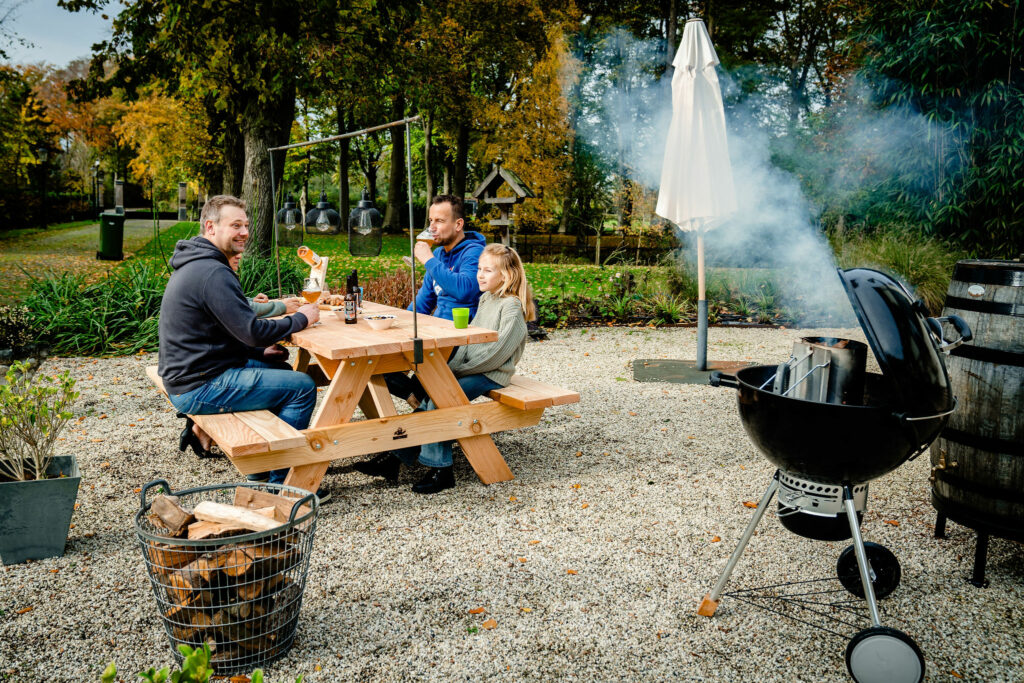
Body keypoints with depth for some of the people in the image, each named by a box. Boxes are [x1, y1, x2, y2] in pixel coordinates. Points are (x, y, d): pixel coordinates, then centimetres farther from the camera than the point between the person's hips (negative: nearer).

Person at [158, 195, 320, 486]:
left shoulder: (195, 265, 14)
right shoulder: (213, 273, -20)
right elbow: (253, 331, -23)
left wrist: (260, 352, 10)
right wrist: (301, 318, -10)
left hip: (184, 378, 11)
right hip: (199, 388, -11)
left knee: (282, 369, 23)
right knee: (303, 387, -11)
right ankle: (279, 481, -2)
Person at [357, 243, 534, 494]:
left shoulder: (512, 307, -15)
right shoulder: (486, 300, 14)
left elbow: (496, 352, -20)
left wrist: (460, 369, -15)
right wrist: (453, 366, 0)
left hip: (491, 376, -8)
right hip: (471, 370, 8)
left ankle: (440, 469, -16)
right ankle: (396, 457, -8)